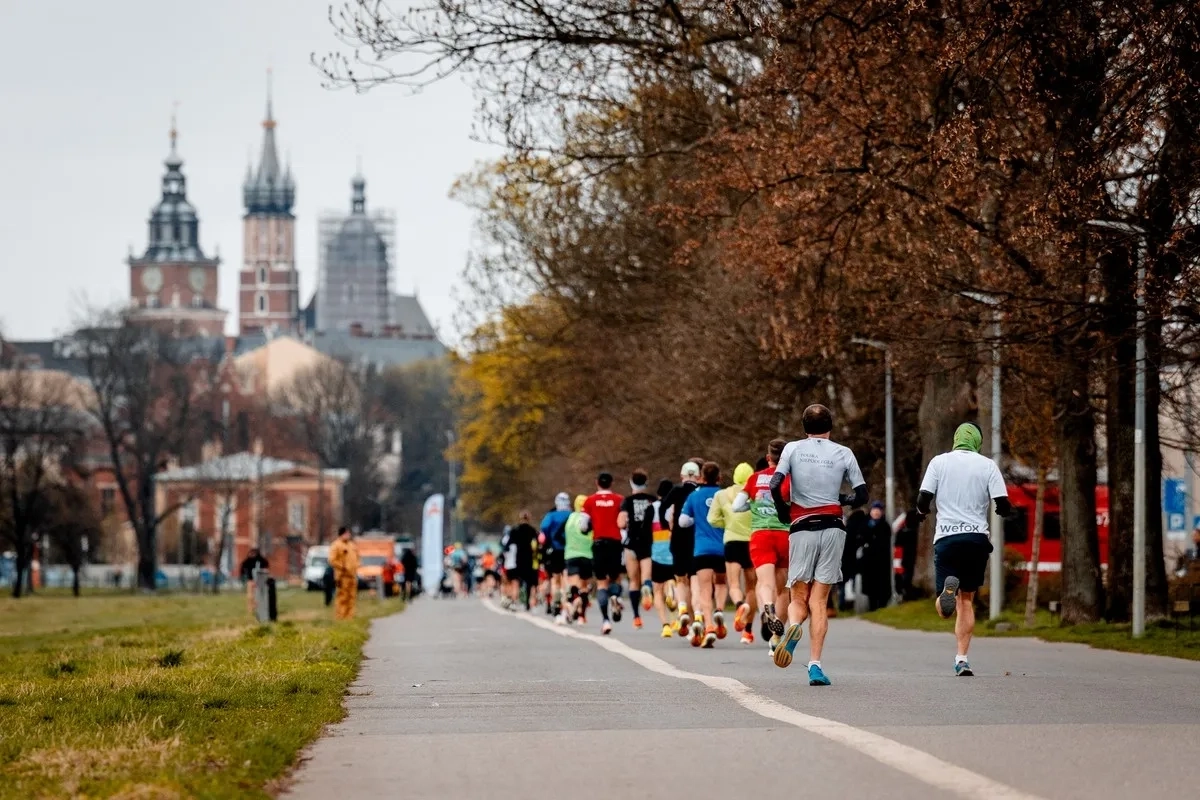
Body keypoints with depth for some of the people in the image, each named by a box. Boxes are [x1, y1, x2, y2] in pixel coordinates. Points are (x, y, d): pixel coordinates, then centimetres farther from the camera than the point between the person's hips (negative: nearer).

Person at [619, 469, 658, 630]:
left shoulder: (627, 501, -3)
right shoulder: (654, 501, 2)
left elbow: (621, 524, -14)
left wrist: (626, 525, 8)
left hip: (632, 543, 0)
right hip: (649, 543, 1)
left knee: (634, 581, 12)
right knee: (646, 577, -2)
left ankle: (636, 616, 13)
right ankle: (647, 588, -39)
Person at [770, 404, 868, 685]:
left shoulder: (793, 449, 4)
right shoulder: (844, 453, 6)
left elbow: (775, 485, -7)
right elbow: (861, 496, 6)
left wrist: (784, 513, 10)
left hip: (802, 529, -1)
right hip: (832, 528, 1)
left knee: (799, 598, 8)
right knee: (819, 601, 2)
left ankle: (793, 626, -27)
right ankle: (815, 666, -8)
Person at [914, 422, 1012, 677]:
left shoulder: (939, 462, 6)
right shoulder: (987, 465, 5)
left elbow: (923, 500, -1)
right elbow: (1004, 506, -2)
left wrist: (923, 512, 22)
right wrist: (1002, 511, 22)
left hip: (946, 538, -1)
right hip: (977, 538, 1)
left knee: (944, 611, 1)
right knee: (967, 600, 13)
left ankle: (948, 589, -35)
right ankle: (962, 659, 3)